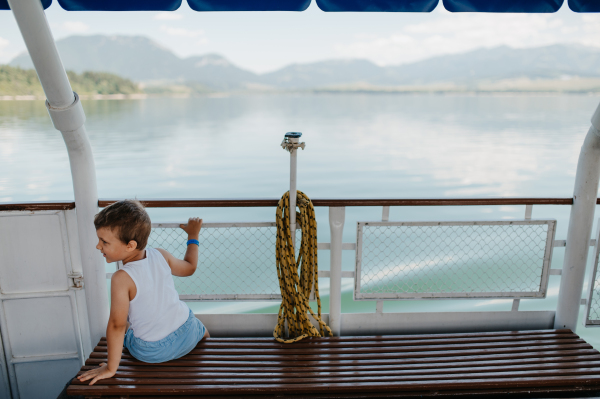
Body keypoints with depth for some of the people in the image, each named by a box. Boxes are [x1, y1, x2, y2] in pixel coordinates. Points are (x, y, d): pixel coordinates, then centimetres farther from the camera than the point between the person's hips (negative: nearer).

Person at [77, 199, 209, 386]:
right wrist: (193, 236, 20)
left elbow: (117, 325, -23)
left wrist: (110, 368, -13)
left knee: (123, 329, 28)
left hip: (153, 353, -3)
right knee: (199, 328, 38)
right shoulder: (160, 255, -12)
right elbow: (189, 268, 7)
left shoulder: (122, 278, -27)